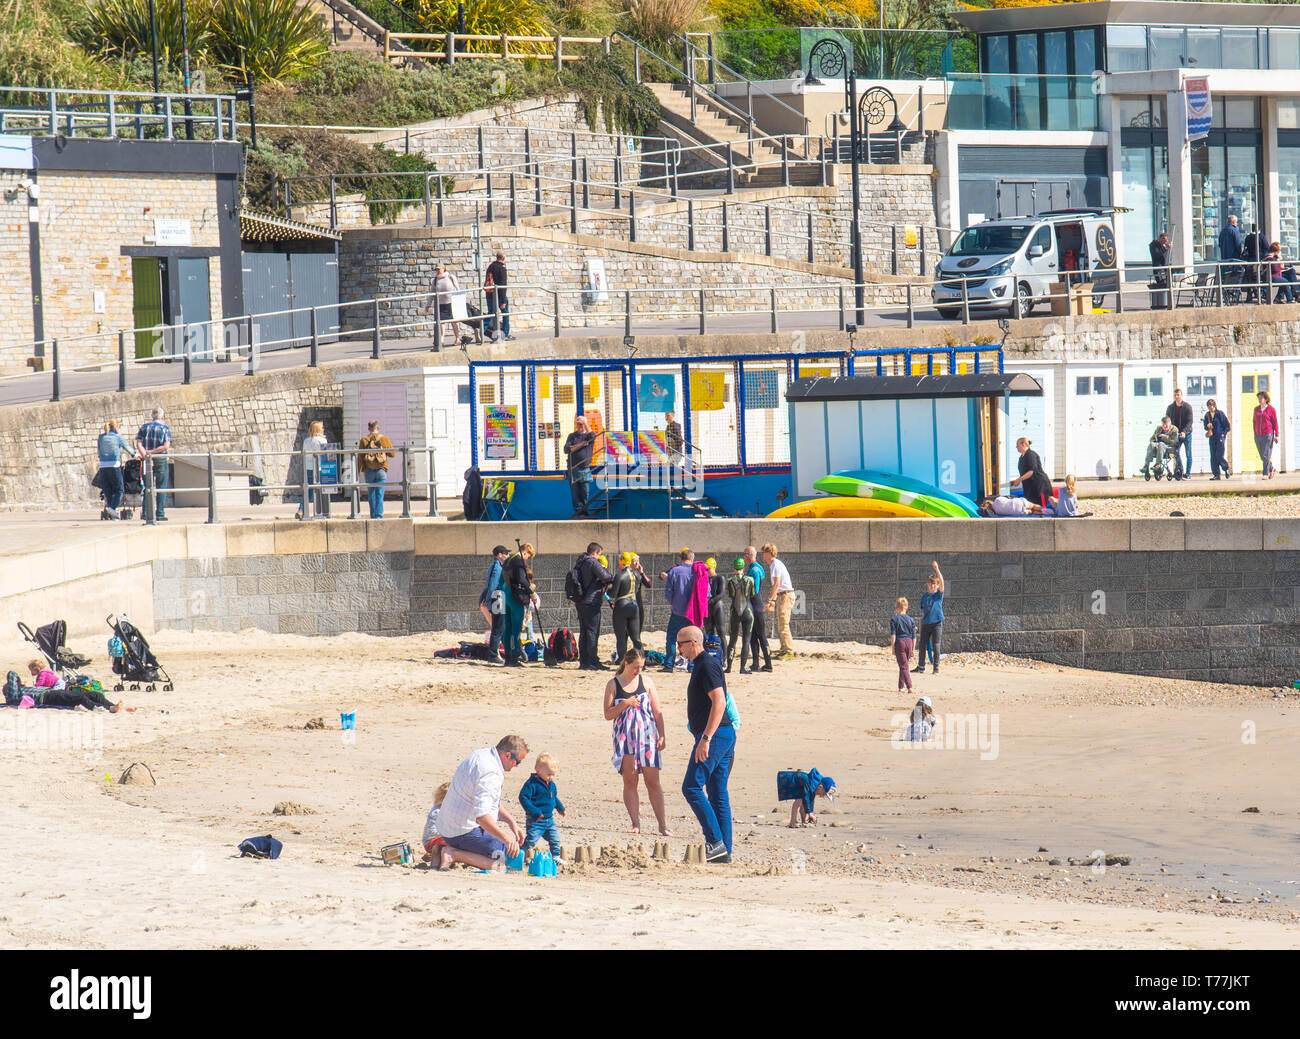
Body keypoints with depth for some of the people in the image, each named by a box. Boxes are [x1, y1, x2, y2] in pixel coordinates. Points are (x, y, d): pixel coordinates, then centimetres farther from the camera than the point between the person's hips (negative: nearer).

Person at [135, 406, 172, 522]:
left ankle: (145, 512, 3)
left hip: (147, 460, 3)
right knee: (161, 487, 3)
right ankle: (160, 514, -1)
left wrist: (145, 455, -17)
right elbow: (166, 446, -12)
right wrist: (152, 452, -10)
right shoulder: (165, 428, -1)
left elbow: (138, 444, -6)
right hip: (161, 460, -3)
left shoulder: (144, 427, 6)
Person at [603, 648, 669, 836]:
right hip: (624, 737, 0)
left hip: (647, 735, 0)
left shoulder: (646, 682, 9)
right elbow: (608, 715, 1)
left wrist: (662, 736, 2)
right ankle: (635, 823, 3)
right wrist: (624, 704, -14)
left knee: (653, 781, -3)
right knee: (629, 781, -1)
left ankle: (663, 825, -2)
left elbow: (657, 711, 10)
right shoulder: (613, 685, 5)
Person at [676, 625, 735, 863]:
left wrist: (705, 738, -26)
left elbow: (719, 702, -23)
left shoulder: (707, 666, -13)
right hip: (725, 735, 11)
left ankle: (715, 842, -15)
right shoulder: (705, 664, 19)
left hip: (714, 734, -11)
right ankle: (724, 851, 7)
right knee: (718, 794, 9)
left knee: (692, 788, -12)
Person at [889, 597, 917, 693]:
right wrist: (912, 649, 15)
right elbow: (914, 637, 8)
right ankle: (901, 686, 21)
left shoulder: (894, 619, -3)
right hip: (909, 642, 4)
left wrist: (892, 648, -4)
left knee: (903, 666, -4)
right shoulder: (911, 620, 8)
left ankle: (909, 687, -16)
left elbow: (893, 635, -8)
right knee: (903, 665, 17)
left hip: (900, 642, -4)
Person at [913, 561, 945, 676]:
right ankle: (920, 667, 17)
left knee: (935, 646, -4)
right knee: (922, 645, 5)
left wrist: (936, 569, -26)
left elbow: (941, 582, -17)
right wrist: (921, 624, 12)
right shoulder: (924, 597, 12)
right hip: (925, 623, 4)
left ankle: (936, 668, 3)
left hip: (936, 623, -4)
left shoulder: (939, 594, 0)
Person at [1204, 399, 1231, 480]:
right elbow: (1205, 426, 13)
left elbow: (1228, 425, -3)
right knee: (1213, 457, 0)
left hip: (1220, 437, -5)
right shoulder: (1207, 415, 9)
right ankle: (1216, 475, 4)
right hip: (1212, 438, 5)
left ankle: (1226, 469, 13)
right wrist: (1207, 426, -9)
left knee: (1219, 455, -11)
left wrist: (1223, 433, -10)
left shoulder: (1220, 414, -5)